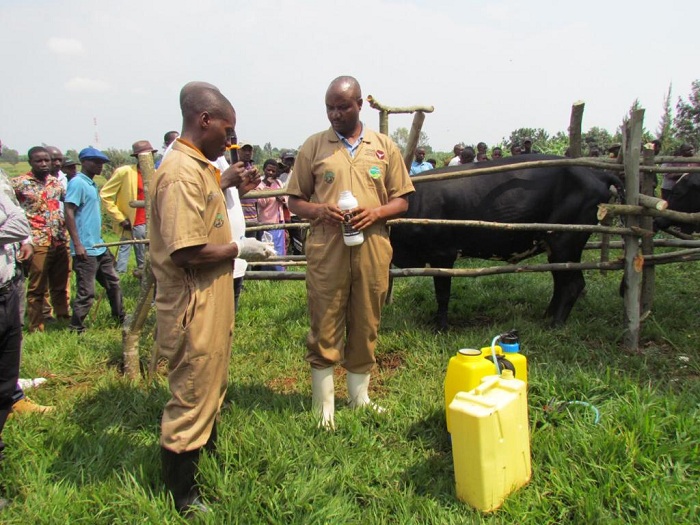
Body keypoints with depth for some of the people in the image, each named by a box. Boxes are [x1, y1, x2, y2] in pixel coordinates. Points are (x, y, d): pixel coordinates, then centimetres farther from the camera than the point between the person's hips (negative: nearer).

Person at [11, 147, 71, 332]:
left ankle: (63, 320, 25)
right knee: (37, 289, 3)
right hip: (38, 243, -4)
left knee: (61, 286, 13)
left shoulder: (57, 182, 12)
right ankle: (36, 329, 11)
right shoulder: (19, 183, -2)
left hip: (61, 241, 5)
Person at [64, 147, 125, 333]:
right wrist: (77, 244, -21)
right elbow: (69, 213, -18)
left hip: (99, 247, 9)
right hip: (86, 249, -9)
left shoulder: (92, 184, 15)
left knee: (113, 282, 16)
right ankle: (76, 329, 9)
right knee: (86, 292, -3)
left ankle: (120, 318, 28)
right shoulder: (77, 182, -12)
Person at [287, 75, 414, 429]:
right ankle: (323, 406, 19)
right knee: (325, 329, 4)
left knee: (366, 327, 12)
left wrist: (376, 212, -10)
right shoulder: (313, 147, 6)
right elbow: (295, 201, 7)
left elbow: (402, 200, 10)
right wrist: (319, 210, -13)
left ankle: (360, 396, 30)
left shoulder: (385, 147, 9)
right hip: (326, 251, -1)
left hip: (372, 251, 2)